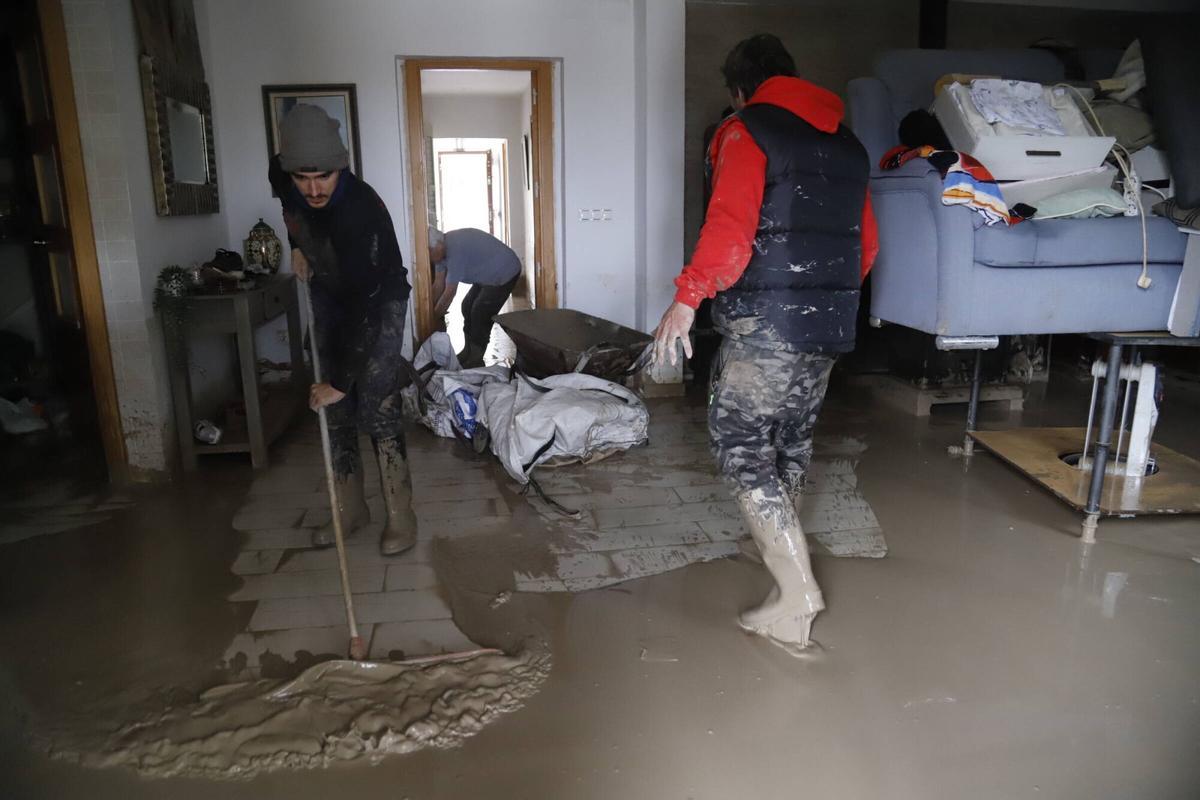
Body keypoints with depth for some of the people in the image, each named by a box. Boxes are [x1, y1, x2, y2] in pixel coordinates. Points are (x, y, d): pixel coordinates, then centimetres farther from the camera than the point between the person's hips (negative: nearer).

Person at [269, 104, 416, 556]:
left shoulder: (360, 212, -37)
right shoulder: (282, 177, -18)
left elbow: (364, 305, -37)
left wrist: (341, 380, -36)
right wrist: (297, 246, 1)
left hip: (379, 302, -6)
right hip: (329, 296, 6)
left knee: (377, 412, -11)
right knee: (336, 412, 7)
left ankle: (400, 518, 1)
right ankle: (351, 509, 19)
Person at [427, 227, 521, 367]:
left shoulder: (456, 249, -32)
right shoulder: (443, 248, -4)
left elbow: (450, 292, -26)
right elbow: (439, 284, 3)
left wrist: (435, 316, -15)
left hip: (504, 273, -10)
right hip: (488, 275, 10)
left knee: (481, 314, -15)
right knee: (467, 307, 8)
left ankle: (476, 361, -6)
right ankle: (468, 352, 18)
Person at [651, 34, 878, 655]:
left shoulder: (746, 132, -4)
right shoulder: (846, 143, 17)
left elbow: (730, 227, -19)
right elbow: (866, 241, 19)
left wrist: (687, 299, -17)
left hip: (766, 322, -8)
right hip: (830, 324, 8)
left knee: (740, 443, -3)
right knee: (792, 440, 20)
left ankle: (796, 594, -8)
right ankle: (779, 545, 38)